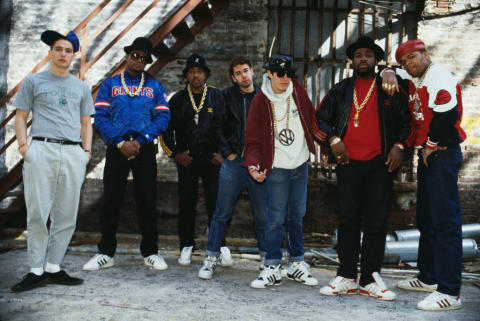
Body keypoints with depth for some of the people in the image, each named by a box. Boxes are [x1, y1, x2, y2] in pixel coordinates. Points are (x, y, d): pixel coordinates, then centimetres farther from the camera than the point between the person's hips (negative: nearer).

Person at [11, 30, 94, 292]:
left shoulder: (81, 87, 20)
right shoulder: (33, 81, 12)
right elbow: (20, 116, 10)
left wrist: (86, 151, 8)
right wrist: (23, 145, -4)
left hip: (74, 154, 3)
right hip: (41, 150, -3)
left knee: (67, 215, 3)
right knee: (38, 213, -5)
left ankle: (53, 268, 12)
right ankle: (36, 271, 3)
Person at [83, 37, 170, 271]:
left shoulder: (154, 86, 10)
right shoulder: (110, 84, 9)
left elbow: (163, 117, 0)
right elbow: (100, 117, -1)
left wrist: (140, 141, -12)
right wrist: (120, 143, -12)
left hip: (145, 150, 0)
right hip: (116, 150, 0)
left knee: (147, 201, 3)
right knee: (111, 201, 3)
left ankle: (150, 252, 14)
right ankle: (106, 253, 14)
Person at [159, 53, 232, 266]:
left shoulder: (217, 96, 6)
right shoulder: (178, 99, 9)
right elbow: (166, 129, 11)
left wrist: (222, 153, -2)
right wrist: (175, 153, 0)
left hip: (212, 159, -1)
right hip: (186, 159, 1)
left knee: (216, 203, -4)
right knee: (186, 204, 4)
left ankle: (220, 245, 8)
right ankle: (186, 246, 18)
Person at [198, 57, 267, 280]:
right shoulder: (226, 97, 4)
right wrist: (227, 152, -4)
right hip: (233, 162, -1)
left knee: (263, 214, 8)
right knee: (222, 213, 2)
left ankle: (266, 257, 24)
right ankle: (211, 258, 12)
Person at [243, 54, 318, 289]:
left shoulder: (298, 91, 1)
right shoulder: (260, 101, -8)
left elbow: (312, 119, 13)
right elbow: (253, 139, -8)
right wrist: (253, 165, -22)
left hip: (301, 164, 4)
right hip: (276, 167, -4)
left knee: (297, 216, 12)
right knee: (276, 218, -7)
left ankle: (297, 263, 24)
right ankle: (272, 268, 4)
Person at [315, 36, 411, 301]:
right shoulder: (340, 90, 13)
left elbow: (406, 122, 13)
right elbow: (320, 119, 13)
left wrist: (399, 145, -3)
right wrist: (333, 140, -2)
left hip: (380, 165, 0)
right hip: (348, 163, 1)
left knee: (376, 223, 2)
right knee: (348, 221, 3)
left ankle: (370, 280, 12)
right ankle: (346, 278, 11)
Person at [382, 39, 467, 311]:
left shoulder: (438, 75, -12)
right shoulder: (416, 80, 16)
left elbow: (447, 114, -24)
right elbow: (395, 74, 30)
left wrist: (432, 144, -11)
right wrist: (390, 75, 5)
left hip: (443, 154, -10)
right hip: (428, 155, 10)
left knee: (445, 221, -11)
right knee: (426, 220, 15)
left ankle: (450, 292, -7)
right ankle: (429, 278, 26)